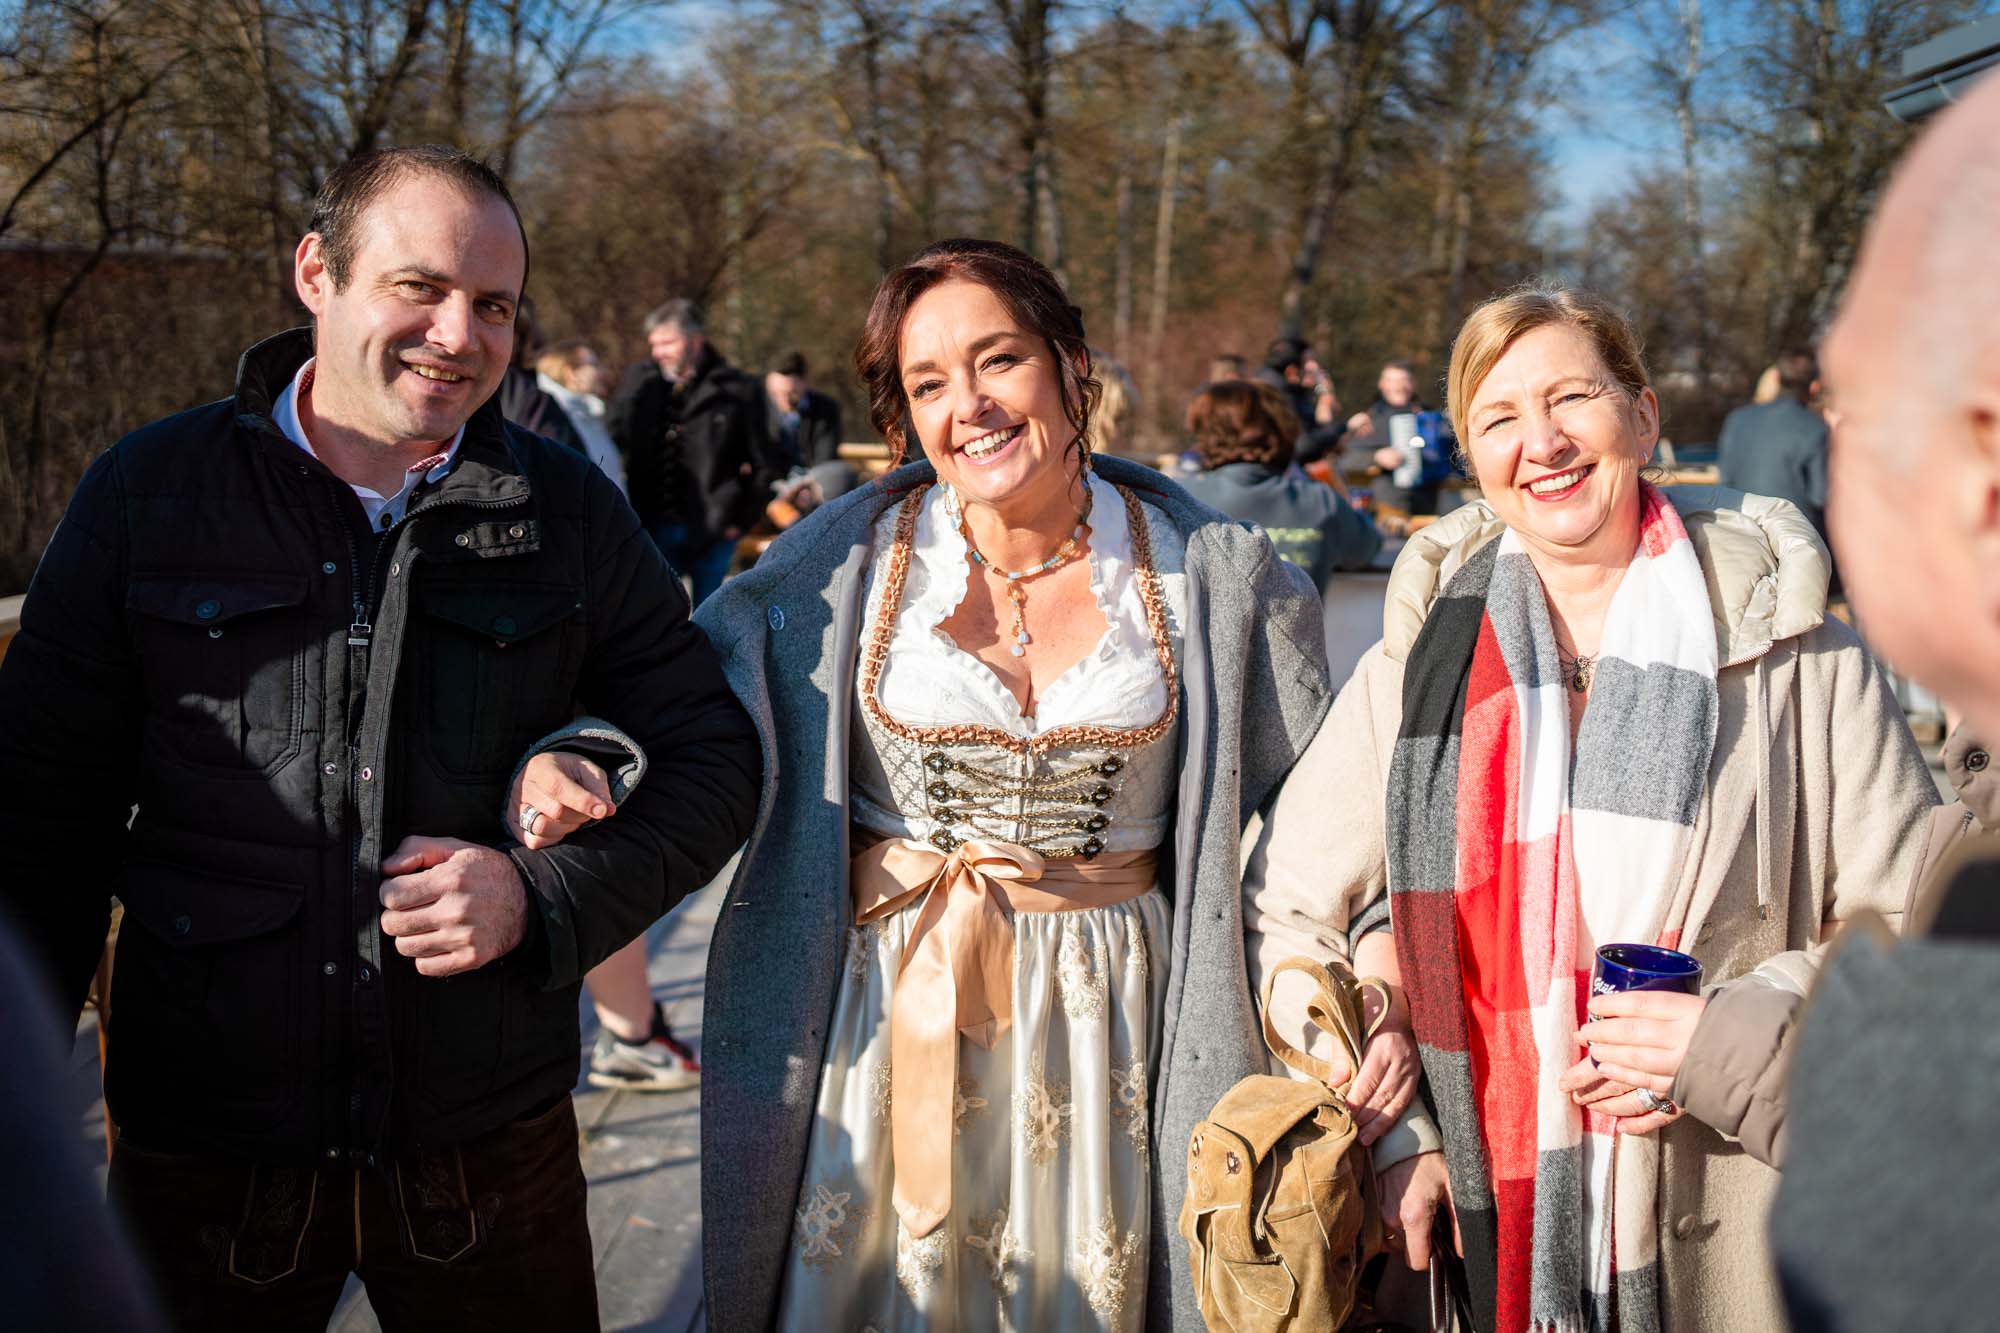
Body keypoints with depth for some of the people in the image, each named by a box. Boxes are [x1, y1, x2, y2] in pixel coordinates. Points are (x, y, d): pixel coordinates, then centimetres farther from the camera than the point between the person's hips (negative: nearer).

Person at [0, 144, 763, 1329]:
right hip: (202, 1143, 0)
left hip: (489, 1140, 1)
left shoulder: (568, 512, 1)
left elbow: (712, 761, 4)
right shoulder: (149, 491, -1)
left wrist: (546, 896, -12)